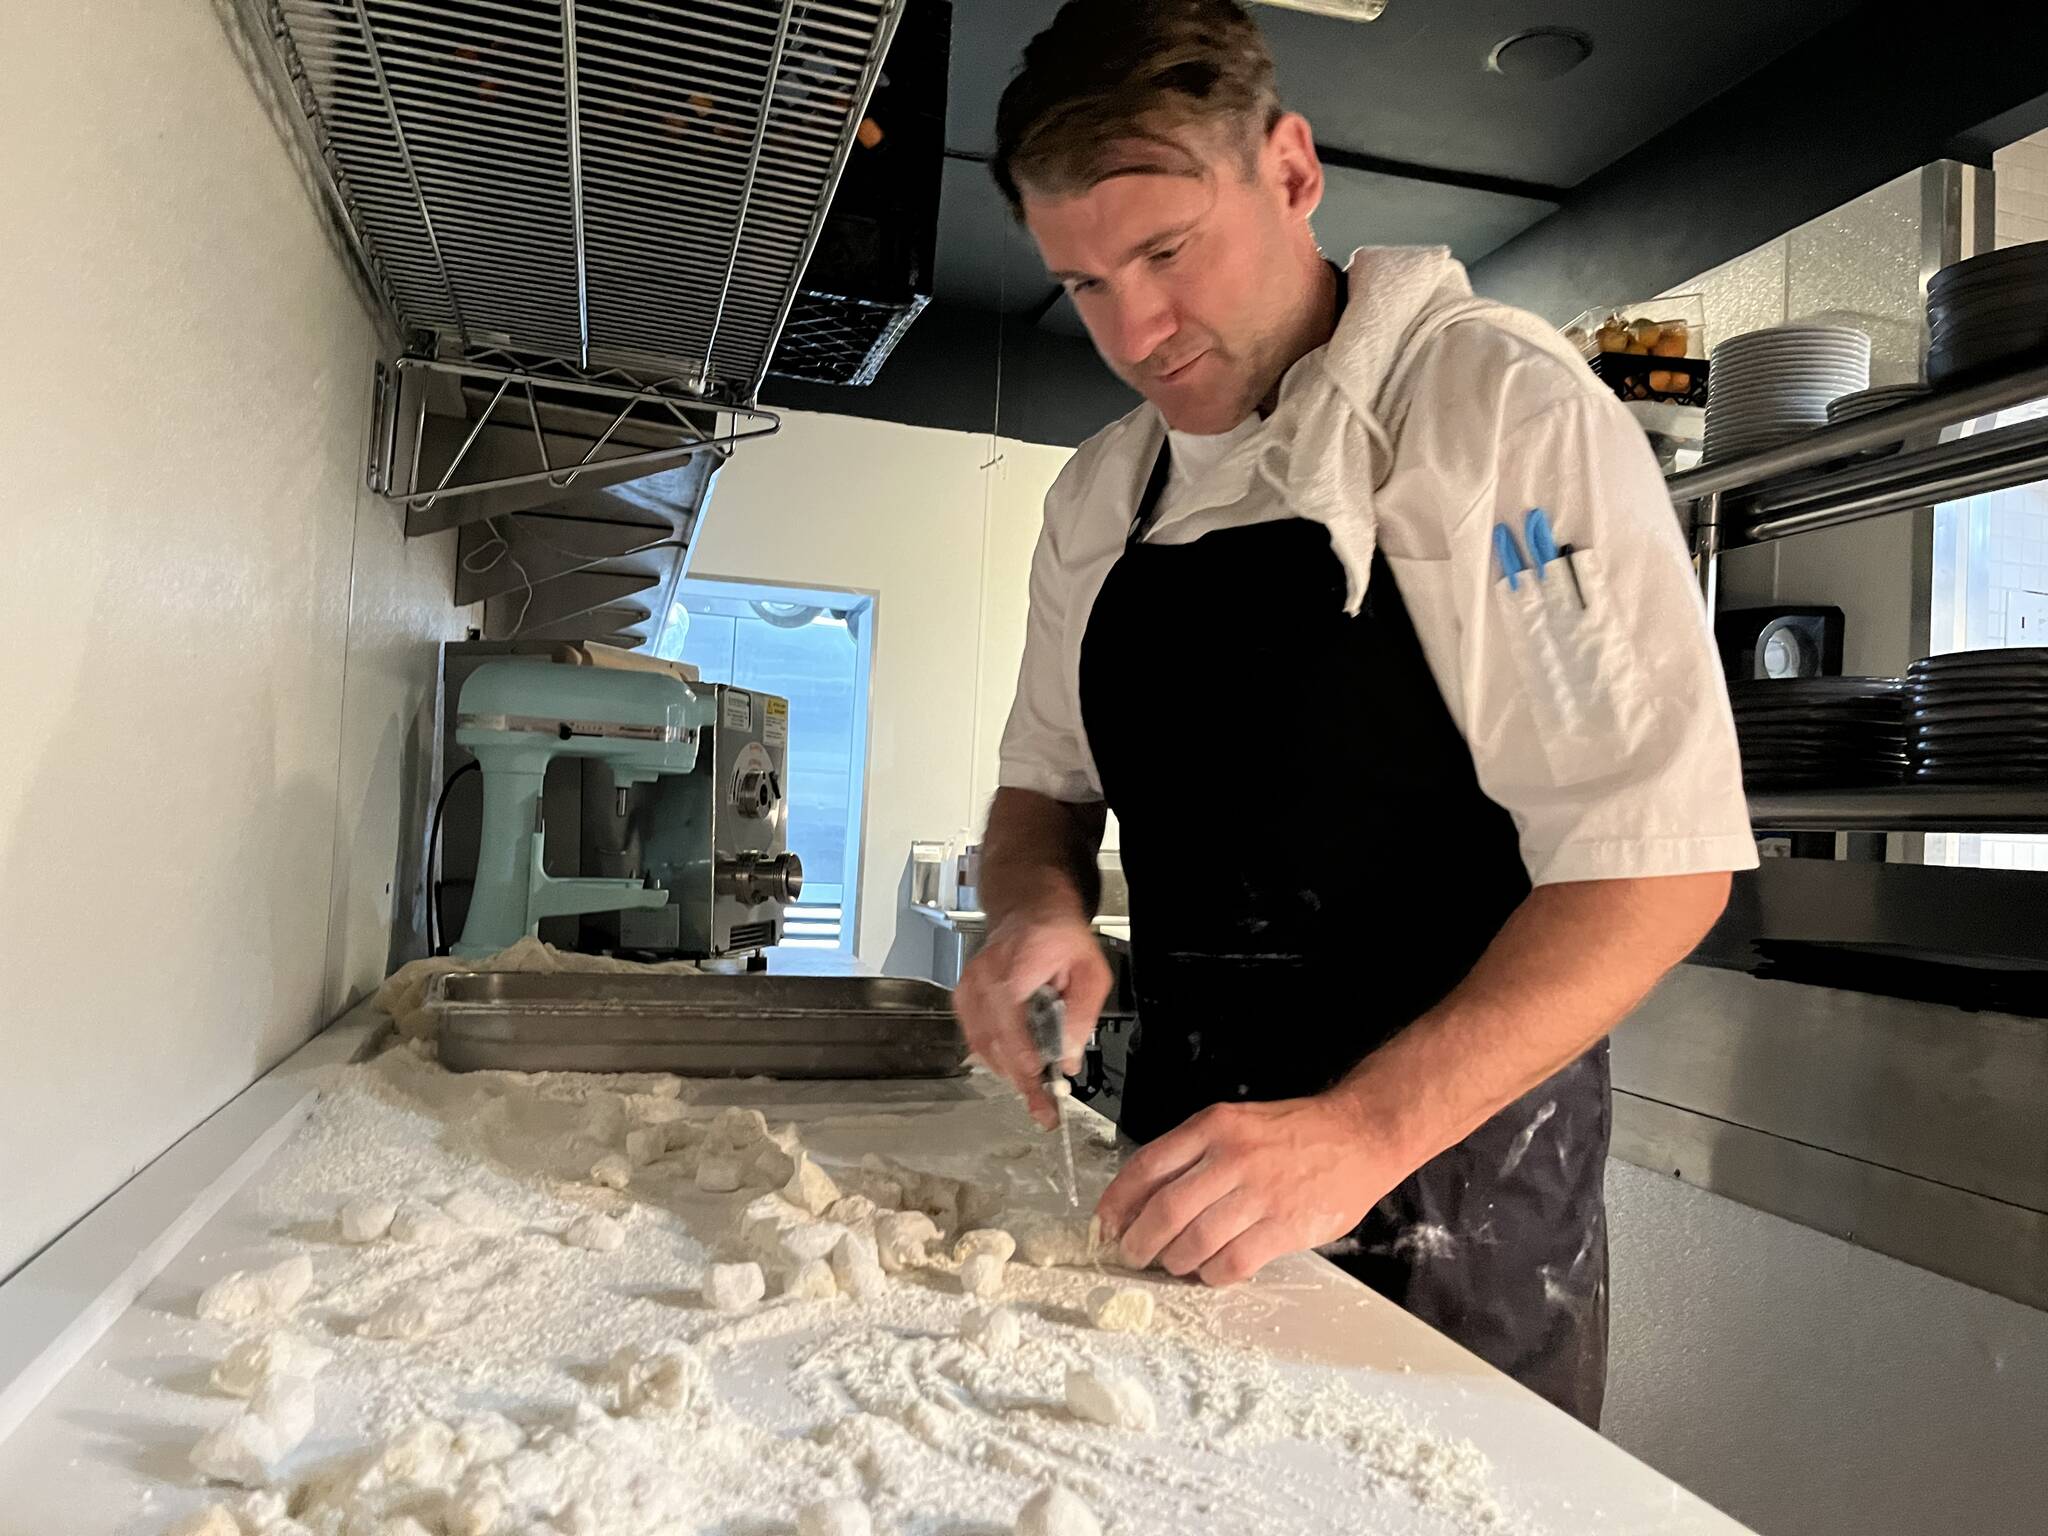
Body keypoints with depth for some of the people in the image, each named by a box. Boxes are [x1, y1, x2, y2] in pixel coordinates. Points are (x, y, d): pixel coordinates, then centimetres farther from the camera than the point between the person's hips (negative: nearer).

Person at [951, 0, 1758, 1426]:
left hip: (1452, 1153, -5)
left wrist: (1361, 1133, -28)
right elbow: (1046, 786, 13)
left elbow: (1659, 858, -18)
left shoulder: (1505, 409, -13)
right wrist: (1039, 905, -10)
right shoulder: (1098, 492, 6)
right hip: (1193, 1148, 6)